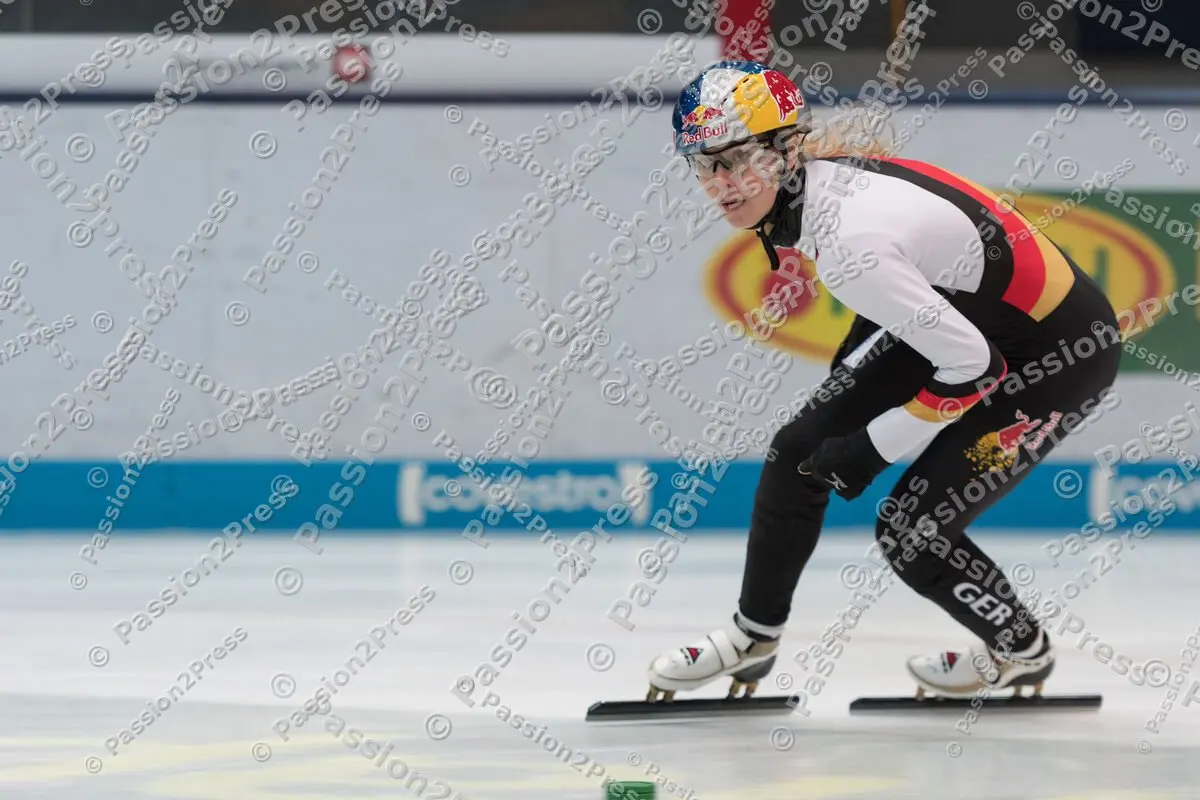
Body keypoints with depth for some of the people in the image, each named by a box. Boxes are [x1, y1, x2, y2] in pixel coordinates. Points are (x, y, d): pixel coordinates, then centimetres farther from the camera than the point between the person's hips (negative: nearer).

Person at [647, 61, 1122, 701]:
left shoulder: (850, 241, -34)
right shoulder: (821, 177, -7)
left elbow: (971, 365, -29)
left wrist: (872, 448, -18)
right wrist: (853, 371, 16)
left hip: (1063, 354, -10)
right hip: (956, 318, 10)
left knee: (910, 528, -8)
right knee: (801, 449, 6)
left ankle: (1022, 652, 19)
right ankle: (753, 637, 22)